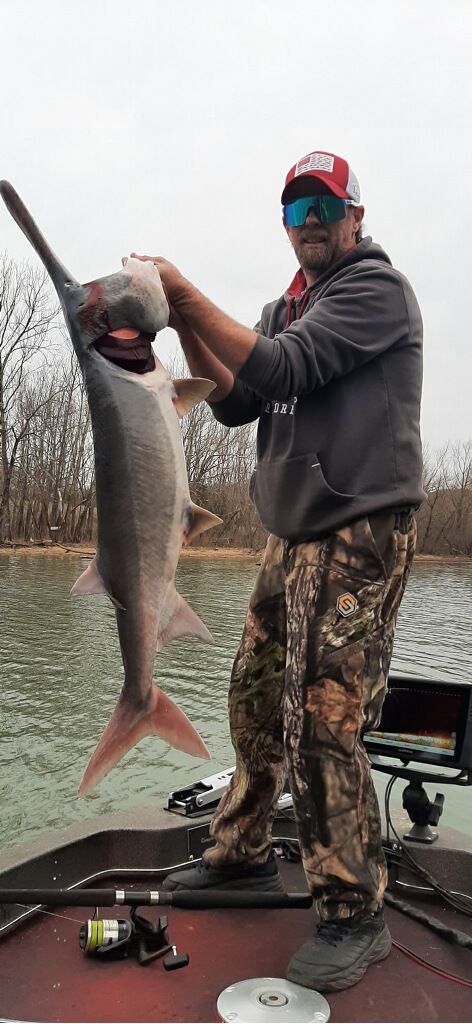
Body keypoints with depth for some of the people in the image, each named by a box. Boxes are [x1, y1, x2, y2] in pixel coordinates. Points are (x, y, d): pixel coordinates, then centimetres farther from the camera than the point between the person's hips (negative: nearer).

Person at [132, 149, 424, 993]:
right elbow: (235, 402, 10)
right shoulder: (284, 308, 20)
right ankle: (242, 857, 29)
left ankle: (353, 914, 5)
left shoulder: (376, 286, -4)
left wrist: (185, 294, -16)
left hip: (361, 535, -8)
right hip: (293, 536, 8)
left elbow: (283, 368, -18)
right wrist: (185, 324, -3)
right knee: (256, 699, 11)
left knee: (323, 718, -11)